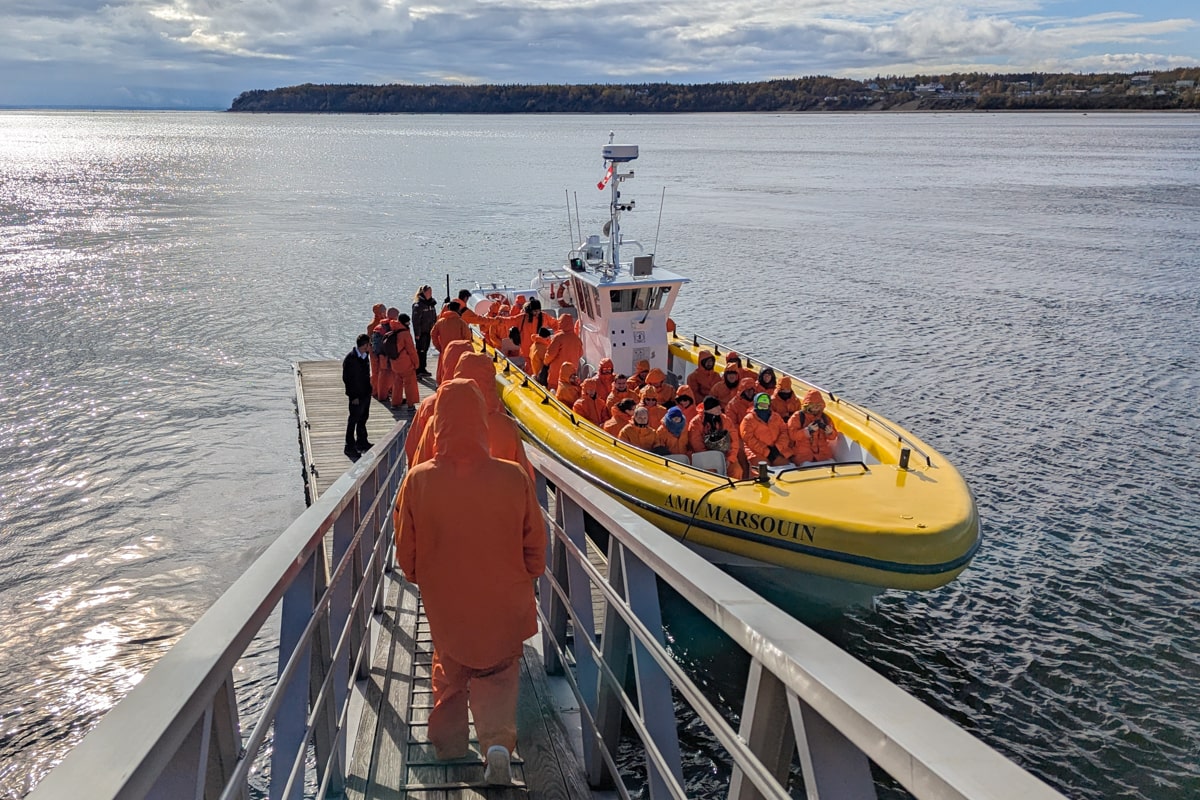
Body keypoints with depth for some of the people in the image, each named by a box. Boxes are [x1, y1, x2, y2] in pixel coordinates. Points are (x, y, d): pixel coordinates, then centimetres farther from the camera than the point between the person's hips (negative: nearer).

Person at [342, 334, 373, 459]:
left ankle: (362, 442, 34)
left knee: (363, 418, 20)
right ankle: (349, 447, 11)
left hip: (366, 393, 8)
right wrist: (353, 396, -17)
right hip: (357, 396, -8)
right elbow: (346, 379, -18)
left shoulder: (365, 356, 4)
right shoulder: (350, 359, -21)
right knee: (353, 420, 2)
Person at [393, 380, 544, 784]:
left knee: (449, 671, 27)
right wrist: (526, 580, 12)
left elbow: (406, 550, -5)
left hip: (445, 603, 1)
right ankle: (498, 740, 1)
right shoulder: (514, 478, -21)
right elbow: (535, 545, -8)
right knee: (498, 674, 20)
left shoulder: (418, 480, -20)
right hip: (504, 604, -1)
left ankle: (448, 740, 39)